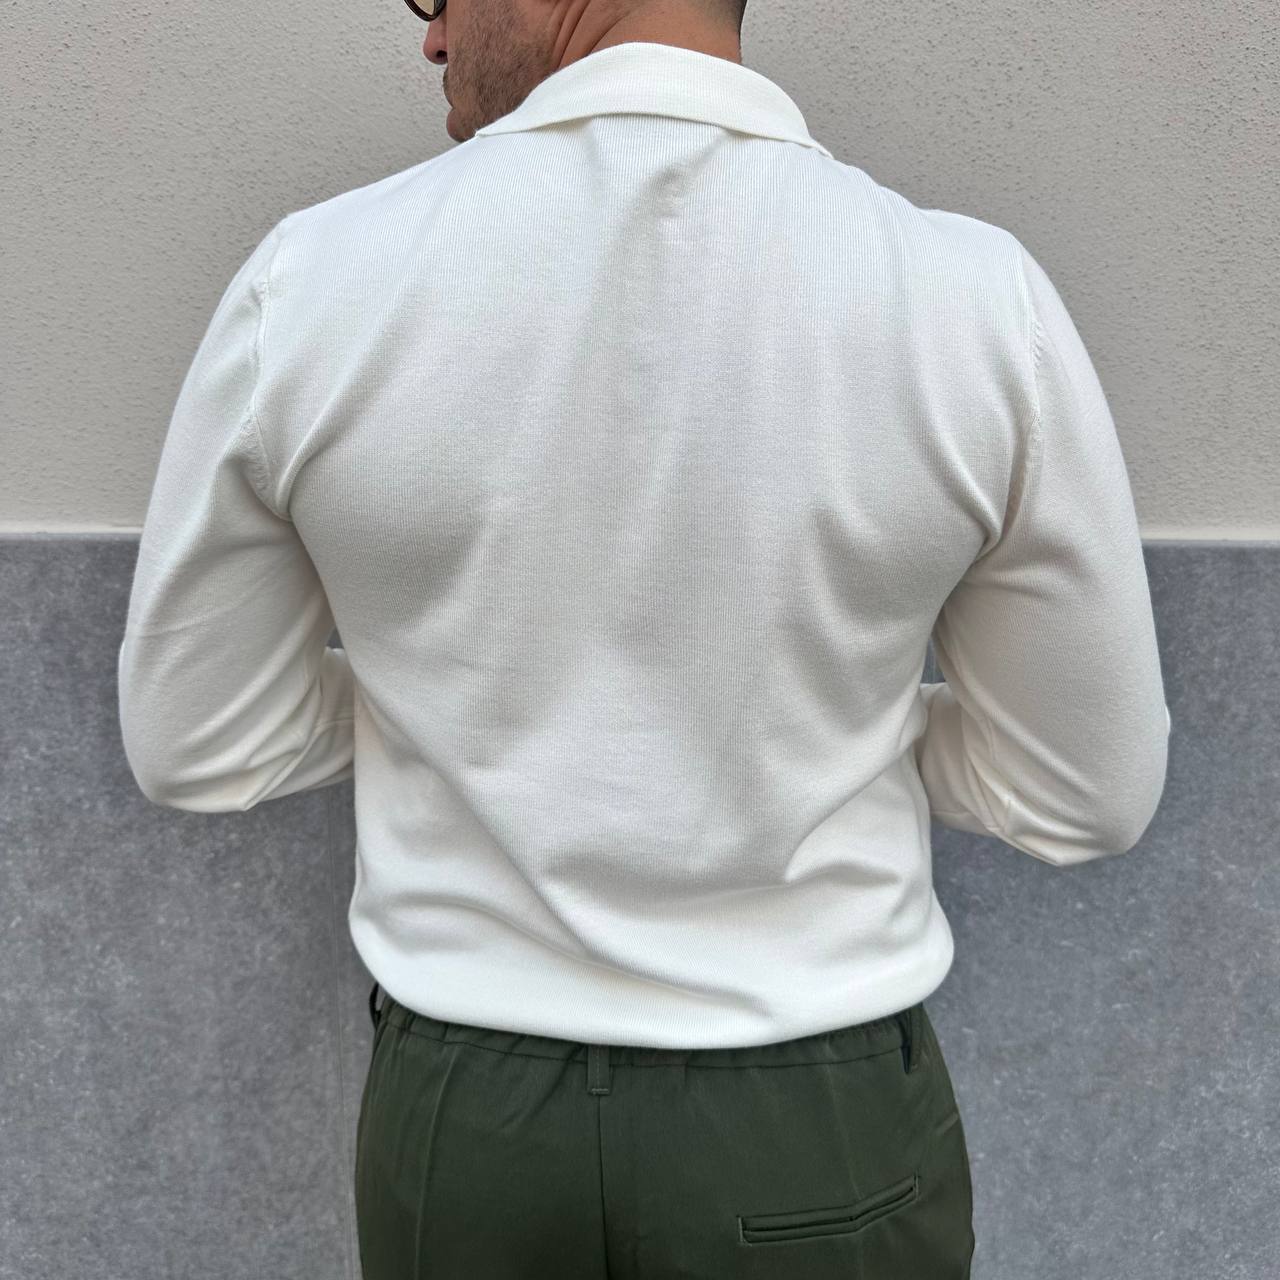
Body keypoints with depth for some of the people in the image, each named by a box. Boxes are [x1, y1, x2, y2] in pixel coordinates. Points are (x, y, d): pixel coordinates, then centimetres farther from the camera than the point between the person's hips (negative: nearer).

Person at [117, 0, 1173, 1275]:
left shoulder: (313, 276, -14)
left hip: (463, 1115, 1)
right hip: (818, 1133, 0)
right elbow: (1089, 794, -4)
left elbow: (196, 747, -2)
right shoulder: (977, 298, -15)